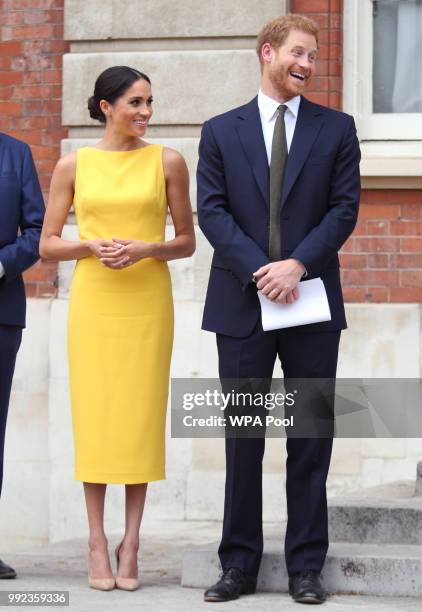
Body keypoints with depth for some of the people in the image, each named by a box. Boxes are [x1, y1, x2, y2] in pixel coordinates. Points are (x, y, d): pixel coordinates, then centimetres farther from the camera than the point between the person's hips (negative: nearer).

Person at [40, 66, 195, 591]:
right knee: (94, 414, -1)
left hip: (148, 301, 0)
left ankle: (130, 545, 5)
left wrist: (147, 249, -12)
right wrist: (92, 246, -12)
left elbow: (187, 241, 8)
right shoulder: (74, 165, 5)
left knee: (140, 415, -1)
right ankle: (97, 543, 5)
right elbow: (47, 244, 7)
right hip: (93, 300, 0)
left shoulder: (167, 162, 4)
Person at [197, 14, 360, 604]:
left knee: (311, 439, 3)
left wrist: (298, 263, -14)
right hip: (241, 303, 0)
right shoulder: (221, 131, 7)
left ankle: (306, 566, 9)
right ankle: (240, 563, 11)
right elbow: (212, 210, -1)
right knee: (242, 439, 5)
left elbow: (345, 207, -1)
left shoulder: (336, 129, 7)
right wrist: (258, 270, -14)